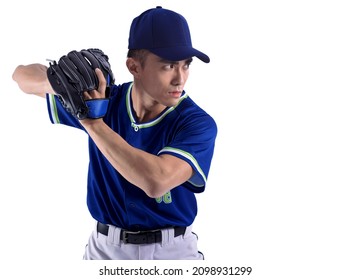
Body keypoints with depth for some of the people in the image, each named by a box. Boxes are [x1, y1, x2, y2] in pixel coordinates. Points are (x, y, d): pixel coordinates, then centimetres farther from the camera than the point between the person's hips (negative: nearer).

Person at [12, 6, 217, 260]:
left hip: (172, 250, -3)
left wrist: (93, 123, -27)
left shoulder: (198, 124, -17)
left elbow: (157, 181, -32)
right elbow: (24, 75, 3)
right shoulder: (104, 100, -4)